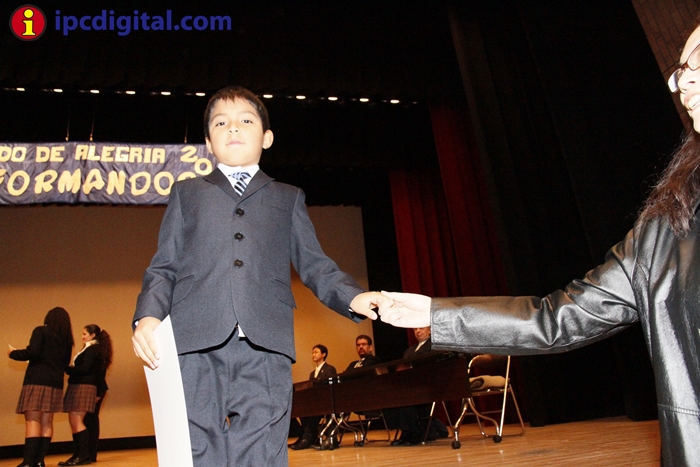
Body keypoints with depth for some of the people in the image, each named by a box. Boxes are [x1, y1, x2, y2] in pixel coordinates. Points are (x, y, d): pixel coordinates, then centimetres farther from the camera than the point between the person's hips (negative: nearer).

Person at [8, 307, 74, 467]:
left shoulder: (41, 331, 0)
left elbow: (32, 352, -12)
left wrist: (13, 353, 4)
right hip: (55, 382, 5)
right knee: (47, 422, 6)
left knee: (32, 420, -7)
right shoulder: (66, 339, 16)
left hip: (37, 380, -5)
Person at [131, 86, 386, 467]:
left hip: (265, 349, 0)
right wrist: (148, 315, -4)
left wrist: (353, 297, -4)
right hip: (195, 348, 1)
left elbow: (314, 266, 15)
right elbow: (164, 267, 16)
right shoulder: (186, 193, 25)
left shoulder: (288, 198, 24)